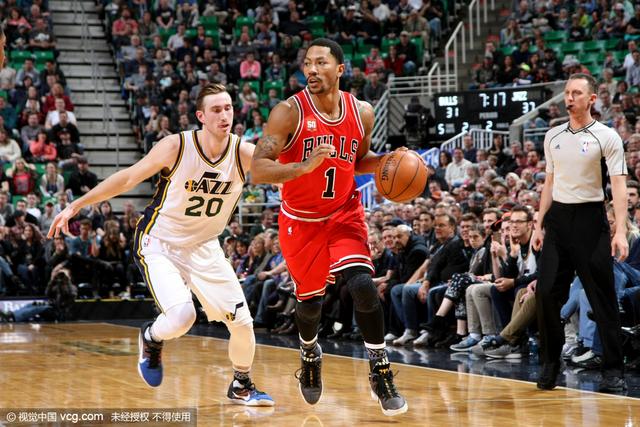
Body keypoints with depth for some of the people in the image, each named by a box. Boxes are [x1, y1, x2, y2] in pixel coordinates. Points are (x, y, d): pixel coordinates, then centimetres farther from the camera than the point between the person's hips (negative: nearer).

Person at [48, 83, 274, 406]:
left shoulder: (245, 154, -14)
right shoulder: (176, 146, -21)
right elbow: (129, 178, -11)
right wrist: (76, 206, -9)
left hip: (204, 247, 4)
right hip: (158, 244, -4)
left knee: (242, 320, -1)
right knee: (181, 316, -25)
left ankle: (241, 386, 26)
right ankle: (151, 339, 11)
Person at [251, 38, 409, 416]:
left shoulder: (362, 112, -6)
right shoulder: (289, 113, -19)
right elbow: (258, 171, -25)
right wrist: (305, 165, -40)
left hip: (344, 214, 1)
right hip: (301, 220, -1)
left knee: (363, 286, -19)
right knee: (310, 303, 10)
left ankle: (382, 374, -3)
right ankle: (310, 354, 45)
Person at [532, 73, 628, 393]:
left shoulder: (606, 137, -5)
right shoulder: (553, 136, 11)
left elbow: (619, 185, -10)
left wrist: (620, 231, -20)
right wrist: (540, 225, 13)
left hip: (590, 217, -4)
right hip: (558, 217, 5)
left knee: (602, 296, -3)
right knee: (546, 292, -1)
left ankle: (613, 370, 3)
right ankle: (550, 363, 12)